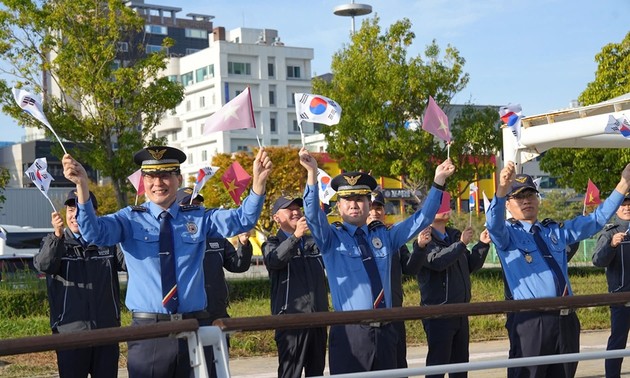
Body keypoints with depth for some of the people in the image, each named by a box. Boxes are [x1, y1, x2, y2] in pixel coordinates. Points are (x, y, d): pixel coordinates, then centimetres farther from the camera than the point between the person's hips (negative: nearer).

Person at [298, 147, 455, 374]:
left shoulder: (384, 236, 14)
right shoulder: (331, 238, 2)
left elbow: (421, 219, 12)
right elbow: (313, 215, -15)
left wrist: (438, 181, 3)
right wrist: (312, 173, -29)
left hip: (385, 331, 4)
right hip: (350, 333, -4)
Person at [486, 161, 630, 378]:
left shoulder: (556, 231, 20)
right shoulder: (507, 234, 3)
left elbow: (596, 221, 21)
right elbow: (494, 224, -20)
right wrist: (502, 189, -38)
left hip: (566, 319, 6)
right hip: (530, 321, -6)